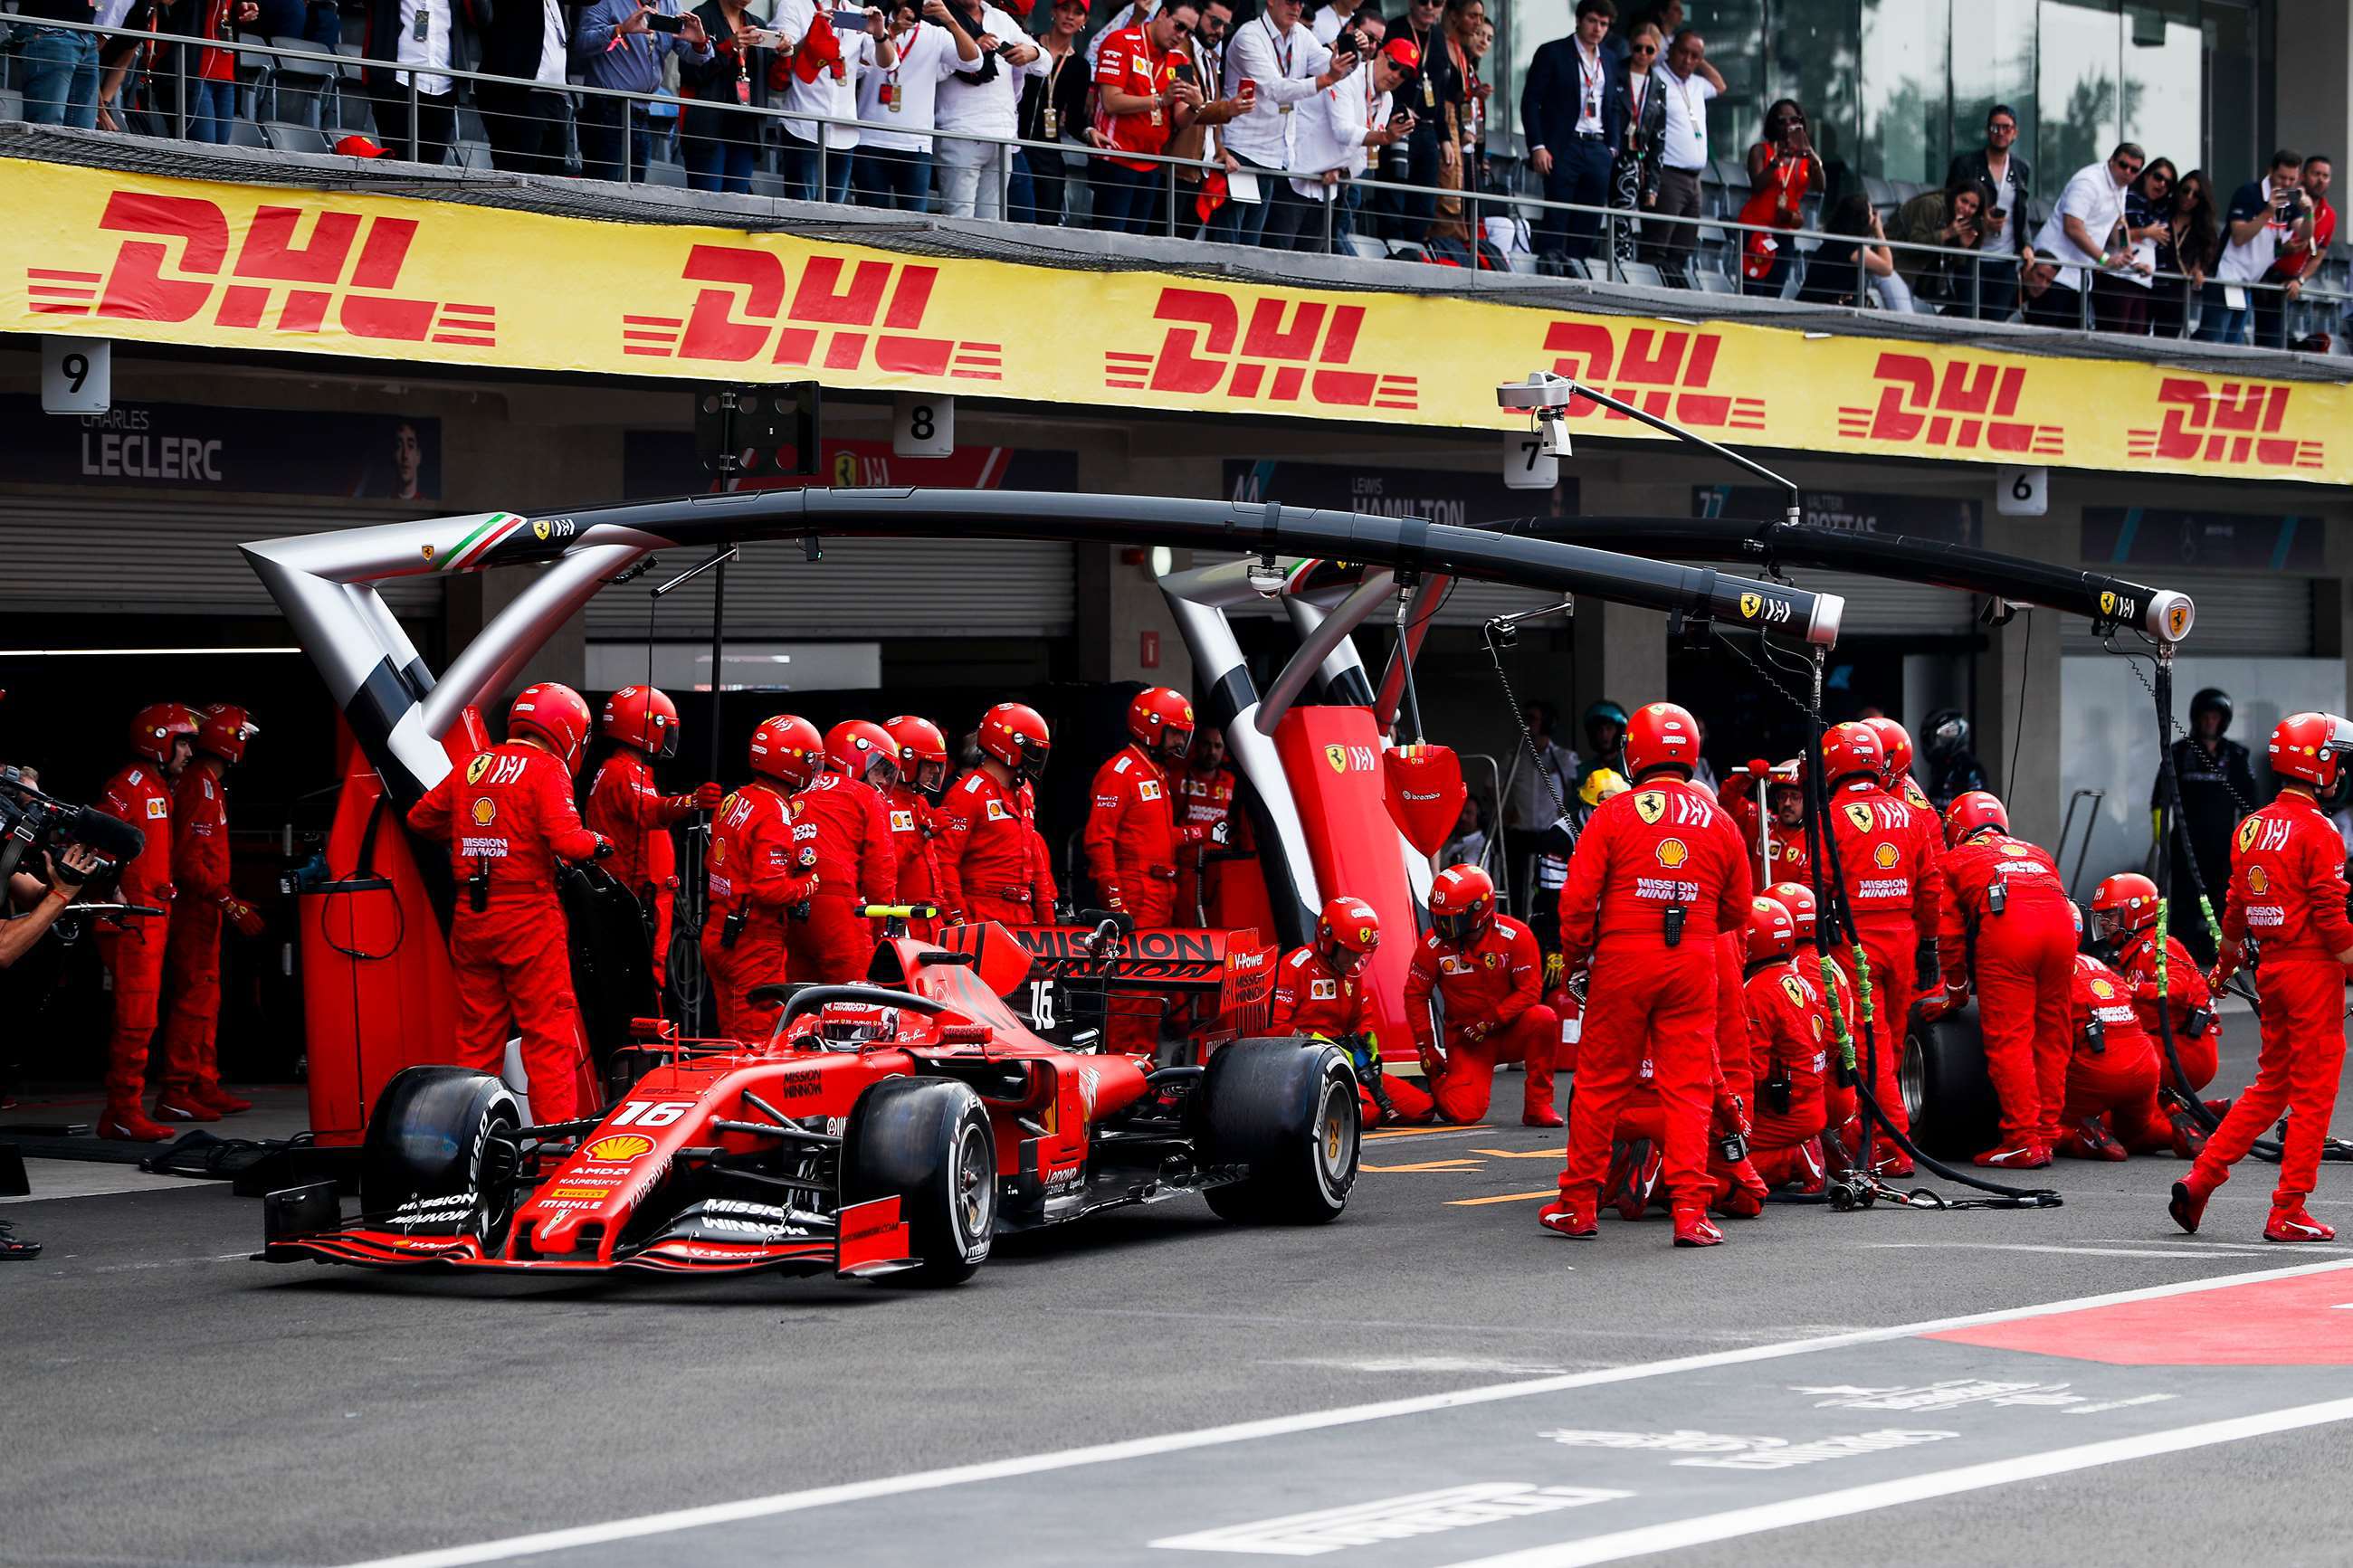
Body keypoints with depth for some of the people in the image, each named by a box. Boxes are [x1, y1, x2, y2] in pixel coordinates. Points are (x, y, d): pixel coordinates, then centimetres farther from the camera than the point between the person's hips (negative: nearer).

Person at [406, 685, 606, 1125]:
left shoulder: (471, 767, 11)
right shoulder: (546, 769, -7)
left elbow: (421, 818, 19)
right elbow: (565, 839, -18)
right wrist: (597, 844, 2)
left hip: (471, 917, 6)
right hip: (528, 915, -6)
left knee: (477, 1034, 12)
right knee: (548, 1033, -1)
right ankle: (556, 1127, -4)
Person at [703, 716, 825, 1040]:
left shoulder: (734, 800, 8)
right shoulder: (774, 816, -19)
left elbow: (714, 862, 19)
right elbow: (770, 889, -25)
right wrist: (809, 886, -9)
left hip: (717, 936, 9)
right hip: (755, 944, -9)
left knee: (731, 1033, 15)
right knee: (757, 1038, -4)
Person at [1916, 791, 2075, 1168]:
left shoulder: (1955, 860, 26)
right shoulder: (2036, 852, 37)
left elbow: (1950, 934, 23)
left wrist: (1955, 991, 35)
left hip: (2004, 927, -4)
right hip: (2061, 925, 4)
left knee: (2008, 1039, -3)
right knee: (2050, 1036, 13)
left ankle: (2024, 1140, -8)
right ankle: (2047, 1133, 15)